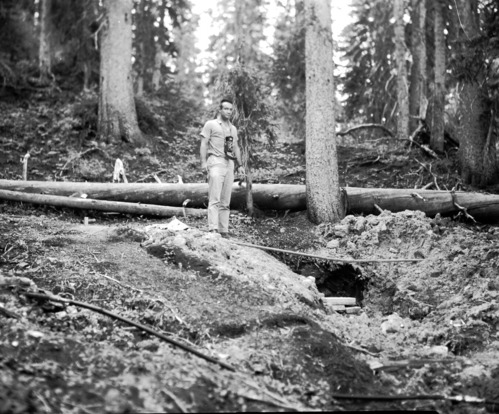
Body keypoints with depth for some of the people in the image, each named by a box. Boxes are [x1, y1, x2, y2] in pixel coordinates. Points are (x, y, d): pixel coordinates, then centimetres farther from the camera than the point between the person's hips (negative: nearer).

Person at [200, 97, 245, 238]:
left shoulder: (233, 128, 21)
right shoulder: (211, 124, 4)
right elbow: (204, 144, -2)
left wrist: (240, 165, 16)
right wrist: (203, 162, -12)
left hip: (229, 164, 6)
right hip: (216, 162, -6)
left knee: (226, 201, 4)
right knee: (215, 198, -16)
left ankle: (224, 230, 6)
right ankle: (213, 228, -22)